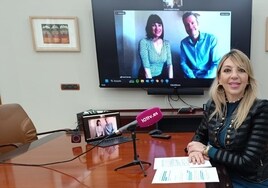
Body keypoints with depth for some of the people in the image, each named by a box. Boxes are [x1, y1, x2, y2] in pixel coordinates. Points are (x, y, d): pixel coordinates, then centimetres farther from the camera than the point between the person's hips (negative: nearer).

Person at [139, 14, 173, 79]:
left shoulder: (166, 43, 6)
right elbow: (146, 67, -15)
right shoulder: (144, 42, -9)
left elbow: (169, 64, -1)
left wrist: (171, 77, -14)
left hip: (162, 76, 4)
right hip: (147, 76, -4)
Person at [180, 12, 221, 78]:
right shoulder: (183, 43, 6)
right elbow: (183, 63, 4)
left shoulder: (211, 39, -2)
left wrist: (206, 77, -15)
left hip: (208, 77, -2)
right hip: (191, 76, 2)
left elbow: (217, 63, -4)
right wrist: (192, 77, -11)